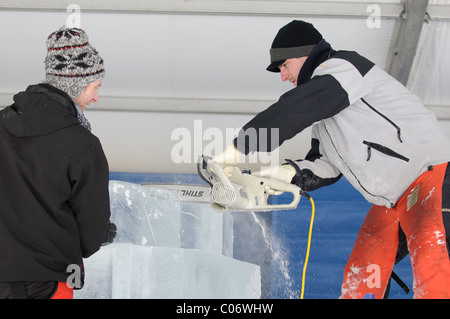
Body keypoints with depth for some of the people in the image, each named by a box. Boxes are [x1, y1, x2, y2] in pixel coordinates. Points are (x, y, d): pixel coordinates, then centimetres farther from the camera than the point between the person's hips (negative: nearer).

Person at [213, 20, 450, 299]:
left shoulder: (343, 66, -10)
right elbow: (327, 166, 13)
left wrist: (239, 148, -20)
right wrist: (290, 172, -6)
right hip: (392, 198, 10)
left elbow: (292, 111, -23)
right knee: (359, 278, 6)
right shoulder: (321, 118, 19)